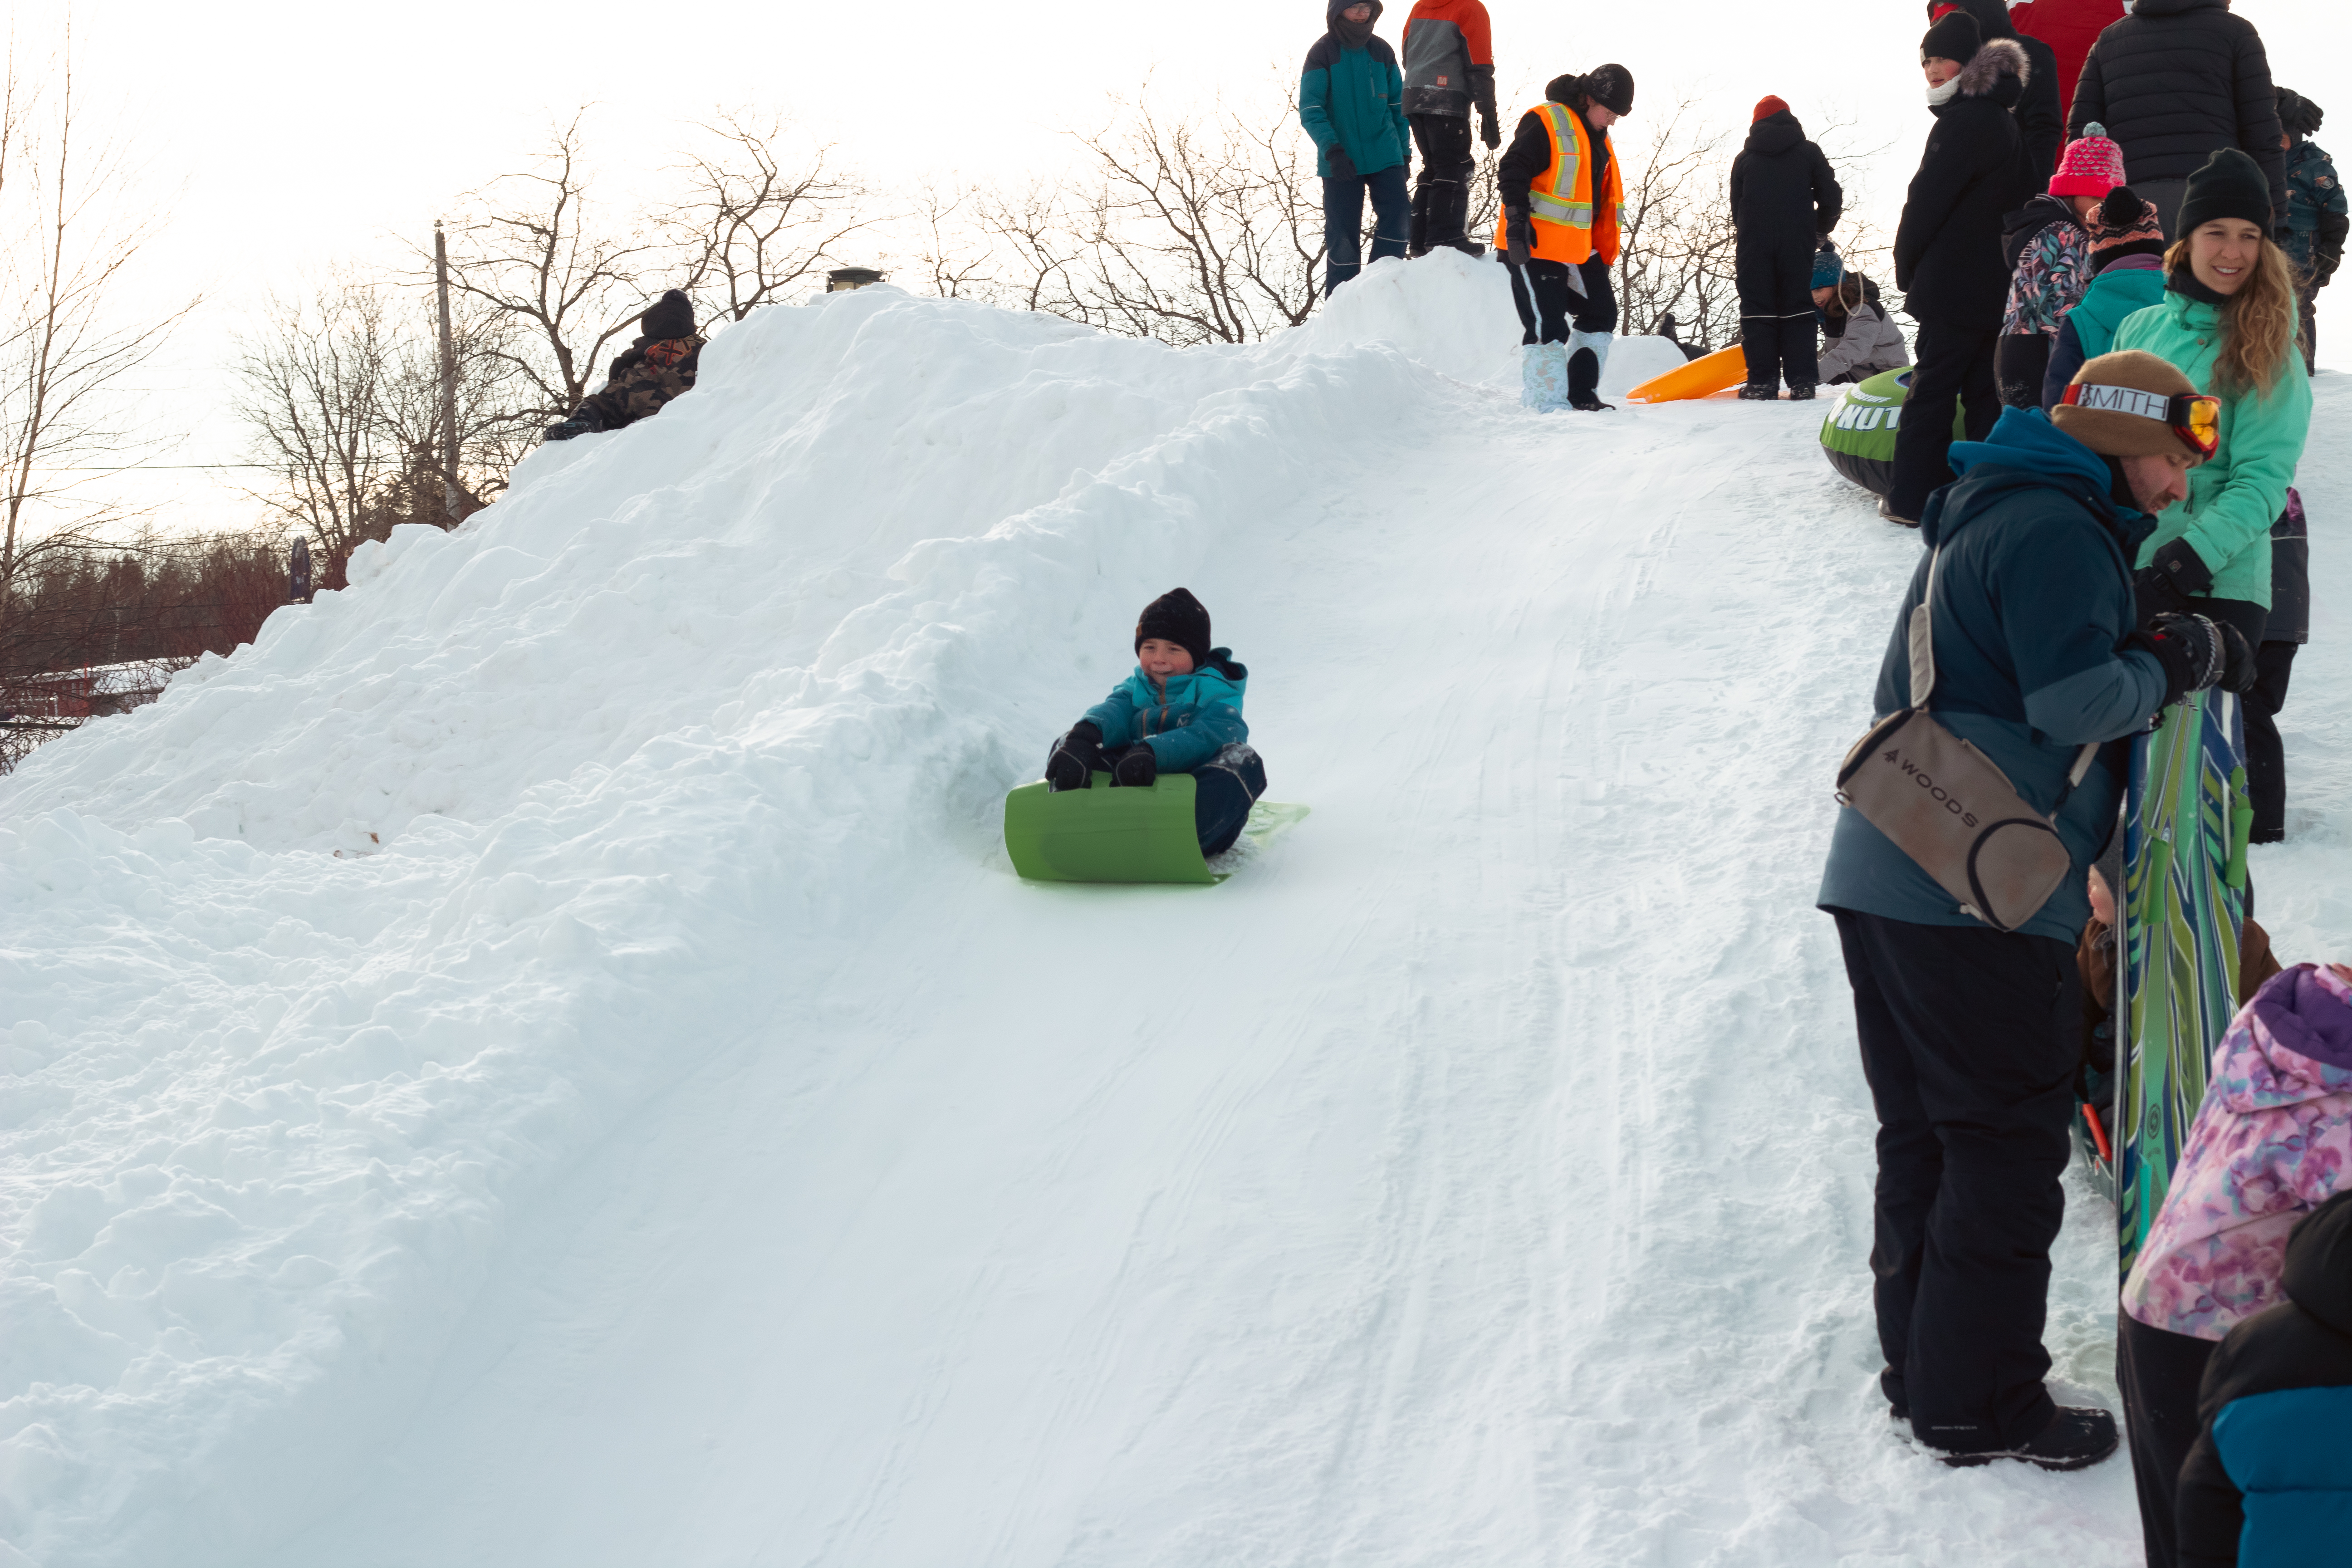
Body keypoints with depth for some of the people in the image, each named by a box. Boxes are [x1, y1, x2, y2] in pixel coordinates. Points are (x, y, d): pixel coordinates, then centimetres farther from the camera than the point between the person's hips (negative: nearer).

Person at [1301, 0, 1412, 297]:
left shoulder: (1381, 51, 8)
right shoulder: (1323, 53, -4)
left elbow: (1397, 104, 16)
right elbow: (1310, 110, -10)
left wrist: (1403, 149, 13)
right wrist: (1332, 149, -22)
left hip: (1385, 157, 3)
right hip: (1341, 161, -3)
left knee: (1398, 217, -13)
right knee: (1343, 235, -1)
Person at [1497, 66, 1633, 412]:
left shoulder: (1598, 139, 17)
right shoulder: (1544, 124, -11)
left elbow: (1602, 200, 25)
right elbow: (1513, 172, -17)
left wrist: (1604, 252, 25)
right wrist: (1517, 220, -24)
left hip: (1579, 249, 9)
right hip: (1534, 247, -9)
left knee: (1601, 316, 11)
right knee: (1547, 328, -9)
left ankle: (1580, 395, 19)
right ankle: (1547, 406, -3)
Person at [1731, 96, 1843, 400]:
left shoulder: (1745, 158, 9)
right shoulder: (1808, 152, 8)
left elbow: (1736, 207, 13)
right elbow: (1832, 197, 5)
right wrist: (1820, 231, 20)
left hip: (1754, 246, 0)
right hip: (1798, 245, 0)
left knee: (1757, 310, 1)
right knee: (1797, 310, 3)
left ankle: (1762, 382, -6)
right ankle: (1802, 381, -5)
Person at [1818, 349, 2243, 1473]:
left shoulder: (1987, 513, 21)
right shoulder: (2056, 531, -11)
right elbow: (2077, 699, -20)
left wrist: (2166, 645, 9)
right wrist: (2178, 662, -4)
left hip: (1884, 874, 10)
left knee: (1924, 1132, 15)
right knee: (2010, 1145, -1)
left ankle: (1922, 1367, 23)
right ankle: (1978, 1405, 4)